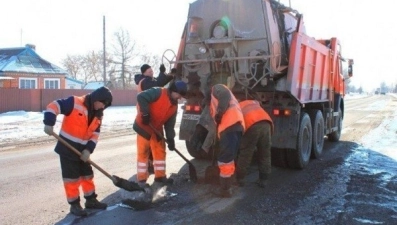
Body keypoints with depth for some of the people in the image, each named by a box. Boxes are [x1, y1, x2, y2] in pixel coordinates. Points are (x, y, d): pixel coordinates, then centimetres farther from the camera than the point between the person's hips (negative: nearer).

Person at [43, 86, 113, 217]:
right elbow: (54, 106, -21)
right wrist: (49, 123, -31)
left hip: (82, 149, 7)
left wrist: (88, 150, -9)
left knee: (87, 175, 15)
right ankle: (74, 204, 14)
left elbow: (95, 134, 2)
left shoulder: (98, 115, 4)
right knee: (72, 177, 0)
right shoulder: (74, 102, -16)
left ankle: (91, 200, 30)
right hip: (67, 148, -7)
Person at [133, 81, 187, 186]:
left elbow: (170, 123, 6)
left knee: (160, 151, 11)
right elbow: (141, 97, -30)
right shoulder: (158, 92, -19)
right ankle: (141, 179, 4)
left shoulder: (174, 106, 4)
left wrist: (170, 138, -2)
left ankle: (160, 176, 22)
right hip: (143, 125, -8)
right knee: (143, 152, -3)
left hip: (157, 128, 8)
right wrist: (145, 114, -30)